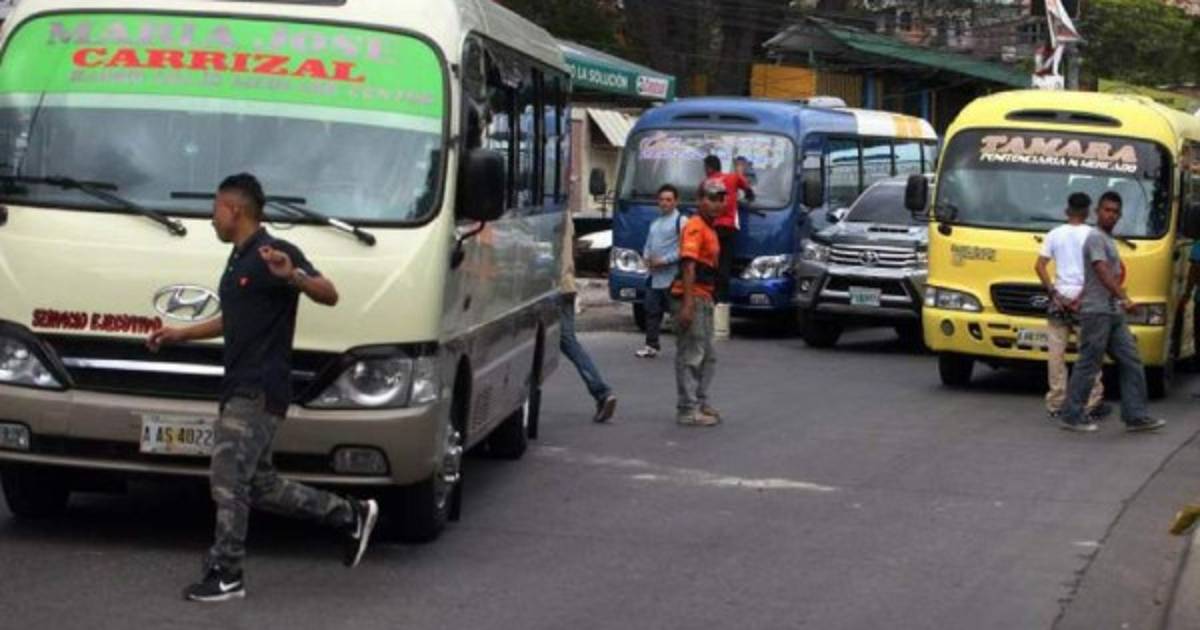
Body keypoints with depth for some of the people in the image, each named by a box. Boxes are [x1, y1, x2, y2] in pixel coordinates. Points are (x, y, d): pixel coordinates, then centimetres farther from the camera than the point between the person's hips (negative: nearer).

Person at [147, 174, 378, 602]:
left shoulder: (274, 253, -12)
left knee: (228, 479, -10)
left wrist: (292, 275, -40)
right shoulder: (238, 261, 17)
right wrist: (179, 335, 28)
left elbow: (328, 295, -22)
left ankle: (225, 575, -3)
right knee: (258, 484, 13)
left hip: (260, 392, -10)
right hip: (239, 390, 10)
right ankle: (351, 515, 22)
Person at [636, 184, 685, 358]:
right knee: (652, 310, 7)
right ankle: (651, 345, 13)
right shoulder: (655, 223, 21)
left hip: (672, 277, -8)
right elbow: (648, 245, 27)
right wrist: (647, 257, 5)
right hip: (654, 277, 8)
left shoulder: (681, 221, -5)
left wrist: (664, 260, -17)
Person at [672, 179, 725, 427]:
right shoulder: (695, 227, -14)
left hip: (704, 299, 10)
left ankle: (700, 403, 25)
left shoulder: (709, 229, 17)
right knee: (691, 357, -7)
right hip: (690, 298, -10)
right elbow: (688, 264, -22)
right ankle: (688, 410, -4)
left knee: (707, 357, 17)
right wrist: (688, 304, -29)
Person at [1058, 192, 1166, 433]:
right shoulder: (1096, 238, -12)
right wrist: (1124, 298, -33)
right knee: (1088, 366, -4)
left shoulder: (1108, 240, 19)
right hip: (1097, 312, -10)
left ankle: (1135, 416, 5)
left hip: (1113, 313, 10)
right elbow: (1103, 273, -24)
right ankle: (1071, 416, 3)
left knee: (1131, 363, 5)